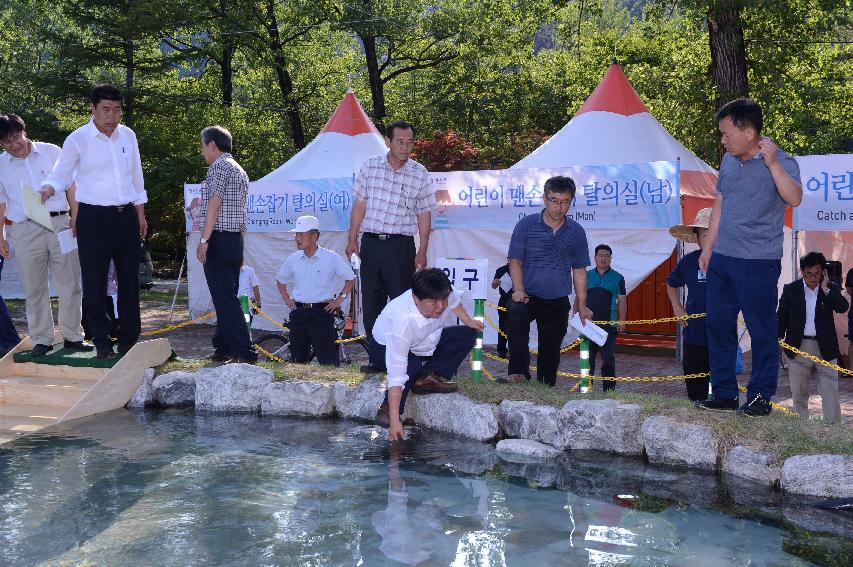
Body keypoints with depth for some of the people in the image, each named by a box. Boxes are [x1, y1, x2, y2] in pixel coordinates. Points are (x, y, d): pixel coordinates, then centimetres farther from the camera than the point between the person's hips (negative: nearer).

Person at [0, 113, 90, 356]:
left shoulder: (51, 152, 6)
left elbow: (70, 184, 9)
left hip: (60, 223, 0)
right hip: (25, 231, 1)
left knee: (70, 284, 0)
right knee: (35, 288, 3)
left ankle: (73, 336, 9)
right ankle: (41, 339, 12)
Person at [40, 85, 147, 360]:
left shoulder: (128, 136, 7)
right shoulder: (78, 139, -7)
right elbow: (60, 174, -11)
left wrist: (141, 215, 16)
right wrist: (48, 188, -33)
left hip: (127, 217, 4)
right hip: (94, 219, -4)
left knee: (129, 281, 8)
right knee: (95, 283, 0)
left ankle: (129, 341, 18)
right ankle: (102, 343, 11)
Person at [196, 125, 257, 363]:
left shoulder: (219, 167, -8)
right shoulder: (240, 170, 20)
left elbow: (215, 204, -17)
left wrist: (203, 240, -18)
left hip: (219, 239, -10)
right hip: (236, 239, 10)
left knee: (225, 298, -10)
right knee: (228, 296, 12)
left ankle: (245, 352, -15)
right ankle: (223, 348, 17)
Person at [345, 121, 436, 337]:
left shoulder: (420, 174, -1)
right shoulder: (370, 166, 4)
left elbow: (424, 215, 3)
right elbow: (360, 205, 8)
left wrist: (422, 252, -2)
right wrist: (352, 240, 5)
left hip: (400, 246, -2)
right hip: (370, 243, 2)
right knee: (370, 301, 7)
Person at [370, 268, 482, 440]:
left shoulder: (442, 293, -29)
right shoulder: (402, 320, -44)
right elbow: (396, 375, -44)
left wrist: (468, 321, 6)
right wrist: (394, 421, -45)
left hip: (424, 344, 7)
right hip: (385, 348, -7)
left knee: (467, 334, -6)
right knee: (411, 366, -38)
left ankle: (427, 378, -7)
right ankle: (387, 410, -16)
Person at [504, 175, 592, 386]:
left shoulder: (577, 232, 6)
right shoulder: (526, 225, -1)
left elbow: (579, 270, 12)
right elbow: (515, 261, -1)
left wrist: (581, 305, 10)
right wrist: (519, 290, -15)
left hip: (558, 302, 3)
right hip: (527, 295, -3)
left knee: (550, 350, 8)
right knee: (516, 314, -35)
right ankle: (519, 373, -35)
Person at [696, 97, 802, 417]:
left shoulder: (781, 162, -7)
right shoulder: (729, 161, 12)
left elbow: (794, 198, -25)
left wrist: (772, 162, -24)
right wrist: (709, 247, 17)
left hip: (759, 262, -7)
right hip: (722, 259, 7)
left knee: (762, 330, 0)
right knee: (718, 325, 9)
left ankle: (760, 397, 10)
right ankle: (724, 394, 19)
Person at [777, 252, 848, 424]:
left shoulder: (831, 288, 2)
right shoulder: (791, 289, 1)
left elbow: (843, 307, -15)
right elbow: (782, 316, 5)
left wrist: (825, 289, -16)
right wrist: (778, 338, -2)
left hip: (825, 348, -1)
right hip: (798, 347, 1)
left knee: (831, 393, -1)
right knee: (799, 393, 11)